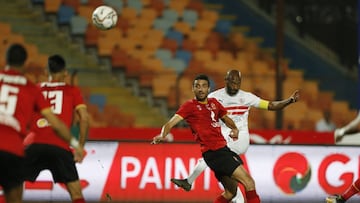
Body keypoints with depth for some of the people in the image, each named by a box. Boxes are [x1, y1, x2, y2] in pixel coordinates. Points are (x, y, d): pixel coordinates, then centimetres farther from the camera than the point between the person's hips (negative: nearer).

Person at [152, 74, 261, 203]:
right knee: (249, 183, -15)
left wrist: (234, 129, 8)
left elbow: (225, 118, 30)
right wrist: (162, 135, -35)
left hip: (223, 149, 8)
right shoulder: (190, 106, -5)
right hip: (213, 152, -8)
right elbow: (171, 123, -13)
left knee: (230, 192, 17)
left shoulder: (214, 103, 15)